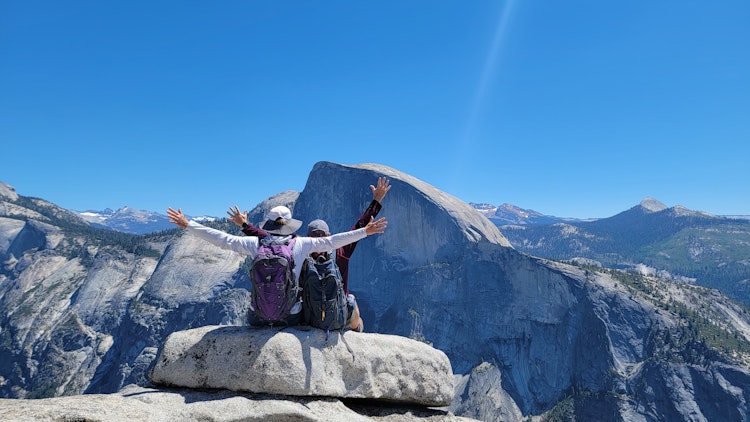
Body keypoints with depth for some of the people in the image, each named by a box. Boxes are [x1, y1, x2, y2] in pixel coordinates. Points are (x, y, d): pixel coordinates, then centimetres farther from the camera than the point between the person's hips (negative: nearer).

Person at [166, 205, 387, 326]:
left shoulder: (255, 243, -8)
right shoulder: (302, 244, -8)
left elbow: (222, 239, -5)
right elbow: (331, 241, -2)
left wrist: (187, 224, 4)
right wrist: (365, 231, 7)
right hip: (292, 317, 0)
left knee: (252, 319, 34)